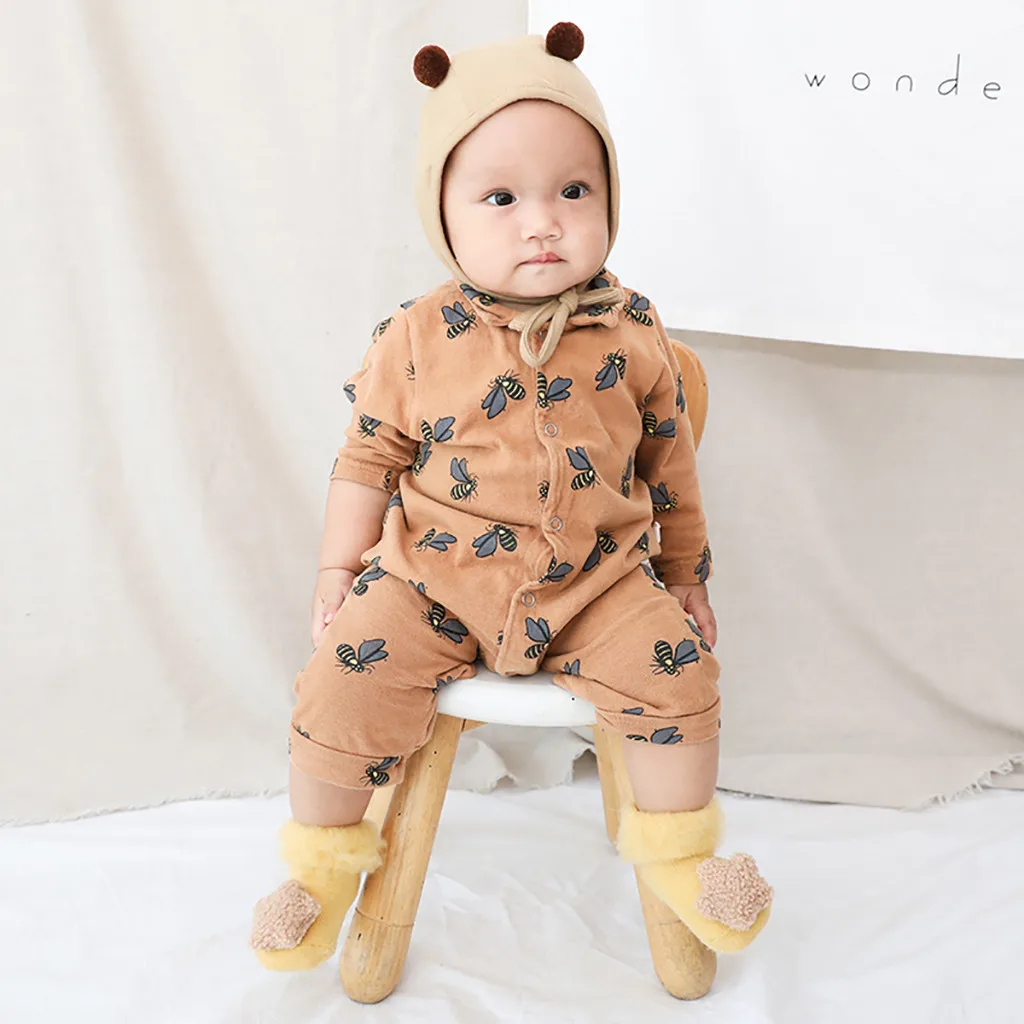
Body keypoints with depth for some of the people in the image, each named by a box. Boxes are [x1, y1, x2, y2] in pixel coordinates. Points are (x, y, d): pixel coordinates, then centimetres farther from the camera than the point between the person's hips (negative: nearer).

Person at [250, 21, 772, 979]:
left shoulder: (631, 333, -2)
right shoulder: (417, 338, -6)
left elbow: (670, 461, 10)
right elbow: (368, 457, 5)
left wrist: (687, 576, 15)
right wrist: (338, 568, 4)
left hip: (596, 576, 1)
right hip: (435, 575, 0)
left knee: (677, 675, -16)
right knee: (343, 680, -14)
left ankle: (676, 851, 12)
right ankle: (324, 858, 14)